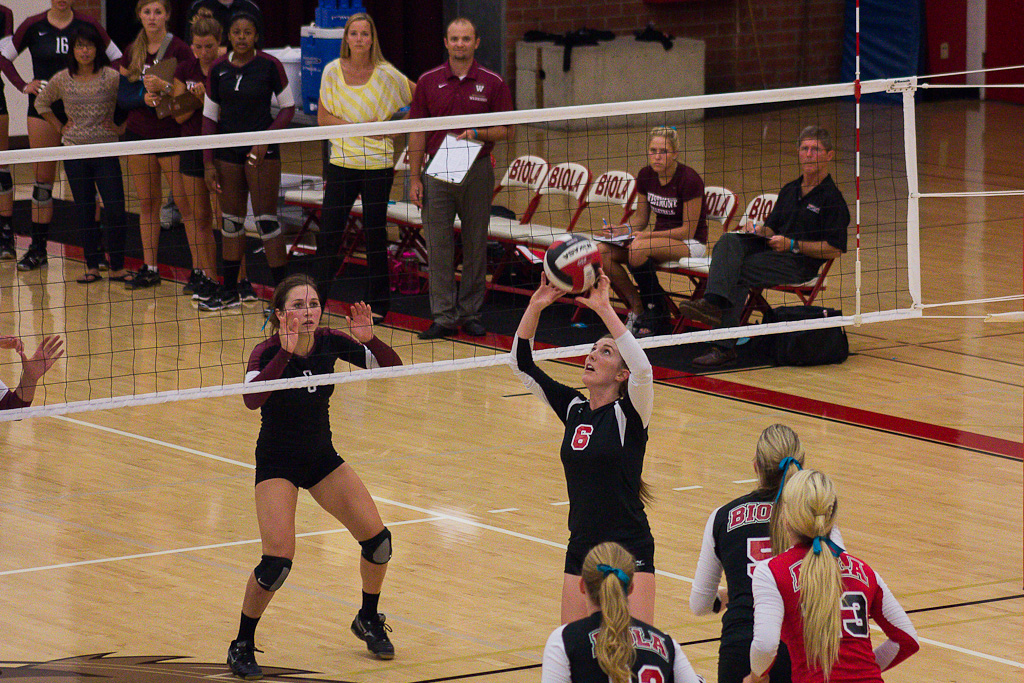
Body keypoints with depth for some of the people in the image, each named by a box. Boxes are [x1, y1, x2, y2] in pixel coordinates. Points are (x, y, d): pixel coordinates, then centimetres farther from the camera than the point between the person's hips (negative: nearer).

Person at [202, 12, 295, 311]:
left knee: (266, 219, -7)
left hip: (263, 151, -4)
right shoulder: (218, 69, 2)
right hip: (228, 152, 4)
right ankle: (230, 292, 16)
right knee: (231, 219, 9)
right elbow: (210, 116, 6)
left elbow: (288, 108, -2)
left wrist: (266, 139, -15)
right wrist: (208, 163, 2)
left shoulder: (269, 65, -8)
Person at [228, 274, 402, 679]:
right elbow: (252, 399, -41)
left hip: (322, 456, 5)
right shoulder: (268, 352, -22)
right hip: (277, 462, -5)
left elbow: (390, 365, -7)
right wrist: (286, 352, -49)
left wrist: (369, 339, -27)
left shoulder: (329, 342, -9)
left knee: (377, 539, -2)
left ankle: (368, 620, 24)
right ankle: (242, 646, 0)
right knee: (278, 561, -19)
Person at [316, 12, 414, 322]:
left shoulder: (385, 73, -5)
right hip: (341, 161, 1)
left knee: (375, 235, 4)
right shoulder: (333, 71, 0)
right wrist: (358, 127, -12)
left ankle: (378, 304, 14)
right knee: (328, 234, -2)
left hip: (378, 163, -1)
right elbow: (323, 117, 0)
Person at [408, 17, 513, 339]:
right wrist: (414, 178, 1)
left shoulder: (493, 83, 1)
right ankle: (444, 317, 3)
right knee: (438, 247, -2)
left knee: (476, 246, 5)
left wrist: (477, 134, -17)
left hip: (477, 171, -1)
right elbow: (418, 132, 6)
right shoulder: (428, 82, 4)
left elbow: (505, 130, 2)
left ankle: (471, 313, 14)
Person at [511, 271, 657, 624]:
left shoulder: (628, 413, -9)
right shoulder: (573, 408, 7)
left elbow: (643, 369, -29)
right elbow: (521, 364, 7)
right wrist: (535, 307, -6)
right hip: (581, 550, 6)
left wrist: (604, 308, -30)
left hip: (629, 553, -6)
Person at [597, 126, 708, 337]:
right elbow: (640, 217, 11)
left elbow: (687, 230, -17)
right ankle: (637, 310, -7)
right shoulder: (646, 176, -1)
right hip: (660, 239, 7)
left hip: (690, 244, -7)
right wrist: (623, 230, -10)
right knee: (603, 250, -15)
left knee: (638, 248, -35)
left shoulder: (689, 179, -19)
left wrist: (645, 235, -24)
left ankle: (655, 315, -18)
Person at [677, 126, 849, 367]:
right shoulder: (789, 190, 24)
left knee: (739, 272, -28)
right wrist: (760, 230, 2)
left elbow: (835, 250, -9)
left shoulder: (832, 199, -2)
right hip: (771, 249, 7)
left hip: (799, 263, -7)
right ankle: (715, 301, -41)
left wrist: (792, 245, -14)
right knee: (729, 241, -22)